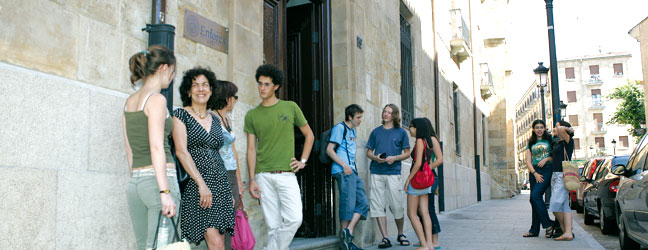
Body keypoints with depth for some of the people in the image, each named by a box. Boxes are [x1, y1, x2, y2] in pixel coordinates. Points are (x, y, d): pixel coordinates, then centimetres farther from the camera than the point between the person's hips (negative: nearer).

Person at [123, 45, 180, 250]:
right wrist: (165, 191, -20)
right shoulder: (156, 99, -8)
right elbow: (156, 148, -16)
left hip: (135, 182, 8)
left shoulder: (130, 101, 16)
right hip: (157, 180, -8)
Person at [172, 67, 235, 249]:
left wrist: (230, 191, 16)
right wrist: (201, 184, -18)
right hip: (195, 185, -6)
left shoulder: (215, 120, 17)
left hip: (220, 184, 6)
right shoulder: (181, 115, -1)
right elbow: (181, 152, -10)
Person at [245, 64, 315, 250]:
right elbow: (251, 149, 7)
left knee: (294, 218, -14)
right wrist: (252, 179, 0)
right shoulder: (252, 115, 8)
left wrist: (303, 161, 5)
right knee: (273, 225, 2)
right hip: (263, 176, 1)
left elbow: (309, 135, 14)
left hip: (286, 174, 0)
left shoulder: (290, 107, 6)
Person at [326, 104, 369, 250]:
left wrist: (352, 166, 16)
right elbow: (329, 150, -11)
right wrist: (344, 165, -18)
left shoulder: (352, 131, 23)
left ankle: (348, 233, 0)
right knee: (348, 204, -10)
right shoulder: (339, 128, -3)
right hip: (343, 172, -9)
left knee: (363, 203, 3)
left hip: (352, 172, 9)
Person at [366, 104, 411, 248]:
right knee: (378, 206, -3)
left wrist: (395, 158, -10)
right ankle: (385, 238, 1)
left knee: (397, 206, -1)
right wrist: (375, 158, -7)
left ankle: (400, 235, 20)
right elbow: (369, 152, 15)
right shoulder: (376, 131, 14)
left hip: (393, 173, -2)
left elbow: (407, 153, 8)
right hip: (376, 173, 2)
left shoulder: (401, 132, 9)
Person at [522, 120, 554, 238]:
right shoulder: (531, 143, 16)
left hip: (547, 170, -5)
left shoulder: (550, 140, 7)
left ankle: (548, 224, -10)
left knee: (535, 195, -19)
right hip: (534, 171, 5)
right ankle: (534, 230, 8)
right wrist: (535, 173, -5)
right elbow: (528, 161, 9)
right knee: (533, 199, 3)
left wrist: (547, 159, -11)